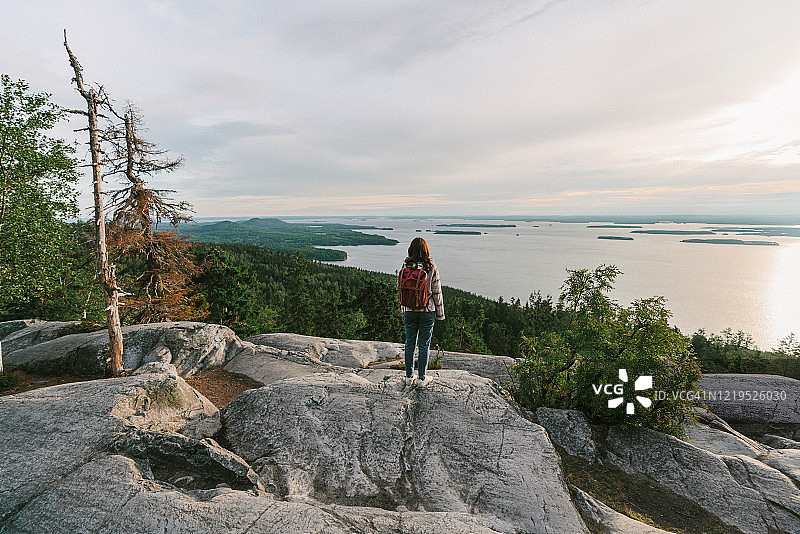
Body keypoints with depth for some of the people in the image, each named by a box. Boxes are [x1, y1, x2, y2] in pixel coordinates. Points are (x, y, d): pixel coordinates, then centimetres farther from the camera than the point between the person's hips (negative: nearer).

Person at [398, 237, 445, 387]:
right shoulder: (431, 267, -11)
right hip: (427, 310, -2)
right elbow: (436, 291, -7)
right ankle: (422, 378, 18)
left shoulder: (405, 266, -5)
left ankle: (409, 376, 23)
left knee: (409, 343, 13)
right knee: (424, 344, 8)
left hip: (409, 310, 2)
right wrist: (440, 312, 1)